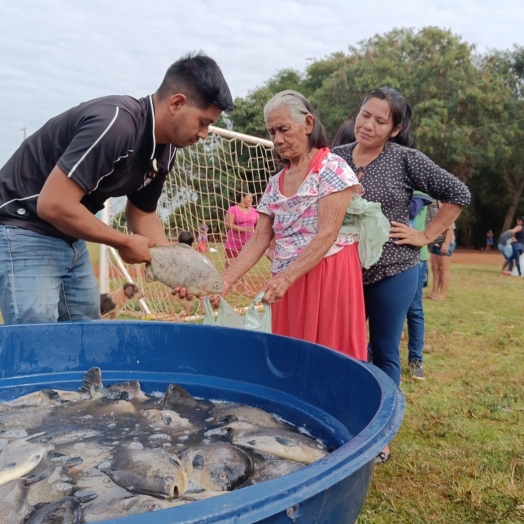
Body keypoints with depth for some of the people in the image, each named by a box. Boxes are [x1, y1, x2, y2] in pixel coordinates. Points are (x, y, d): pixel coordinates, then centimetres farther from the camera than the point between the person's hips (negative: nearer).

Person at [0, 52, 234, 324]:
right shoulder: (115, 122, -28)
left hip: (71, 239, 9)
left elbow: (142, 212, 11)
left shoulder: (165, 150, -1)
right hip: (23, 232, -9)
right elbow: (53, 205, -31)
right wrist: (124, 243, -20)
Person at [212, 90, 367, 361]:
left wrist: (285, 278, -26)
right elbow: (260, 239, 7)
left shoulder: (332, 169, -7)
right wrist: (224, 280, -6)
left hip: (327, 279, -6)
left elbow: (328, 235, -16)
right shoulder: (276, 182, 12)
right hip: (285, 285, 6)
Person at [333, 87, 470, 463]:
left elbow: (458, 194, -2)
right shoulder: (336, 158, 3)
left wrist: (425, 237, -5)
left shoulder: (406, 160, -6)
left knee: (384, 353, 8)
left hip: (393, 272, -3)